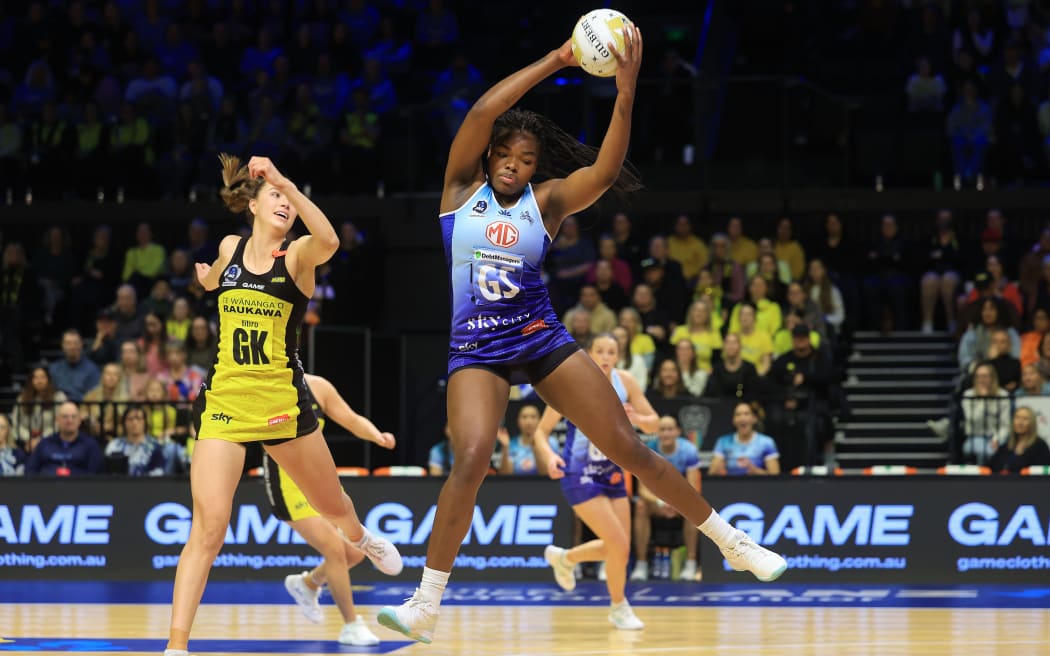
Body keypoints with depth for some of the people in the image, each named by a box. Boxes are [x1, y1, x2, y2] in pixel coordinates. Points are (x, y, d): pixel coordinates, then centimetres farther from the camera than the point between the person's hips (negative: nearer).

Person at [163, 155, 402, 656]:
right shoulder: (230, 248, 6)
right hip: (224, 398, 1)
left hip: (281, 400, -1)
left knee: (331, 503, 21)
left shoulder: (297, 254, -5)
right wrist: (205, 276, 20)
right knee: (208, 526, -13)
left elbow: (328, 240, -35)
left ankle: (360, 539, 59)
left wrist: (284, 180, -38)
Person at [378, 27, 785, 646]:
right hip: (477, 349, -1)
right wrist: (556, 60, -17)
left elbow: (605, 168, -18)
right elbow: (481, 113, -14)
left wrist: (626, 88, -29)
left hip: (543, 339, 2)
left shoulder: (547, 201, 1)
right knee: (471, 460, -24)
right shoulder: (463, 187, 1)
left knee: (630, 449, 0)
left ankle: (734, 542, 13)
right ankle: (426, 605, -18)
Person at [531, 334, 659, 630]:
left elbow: (653, 423, 0)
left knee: (618, 548, 10)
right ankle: (619, 608, 11)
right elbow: (542, 431, -10)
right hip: (580, 475, -6)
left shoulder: (625, 382, -5)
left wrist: (635, 418, -23)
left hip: (612, 473, 6)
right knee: (620, 546, -13)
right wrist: (549, 456, -30)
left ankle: (564, 558, 38)